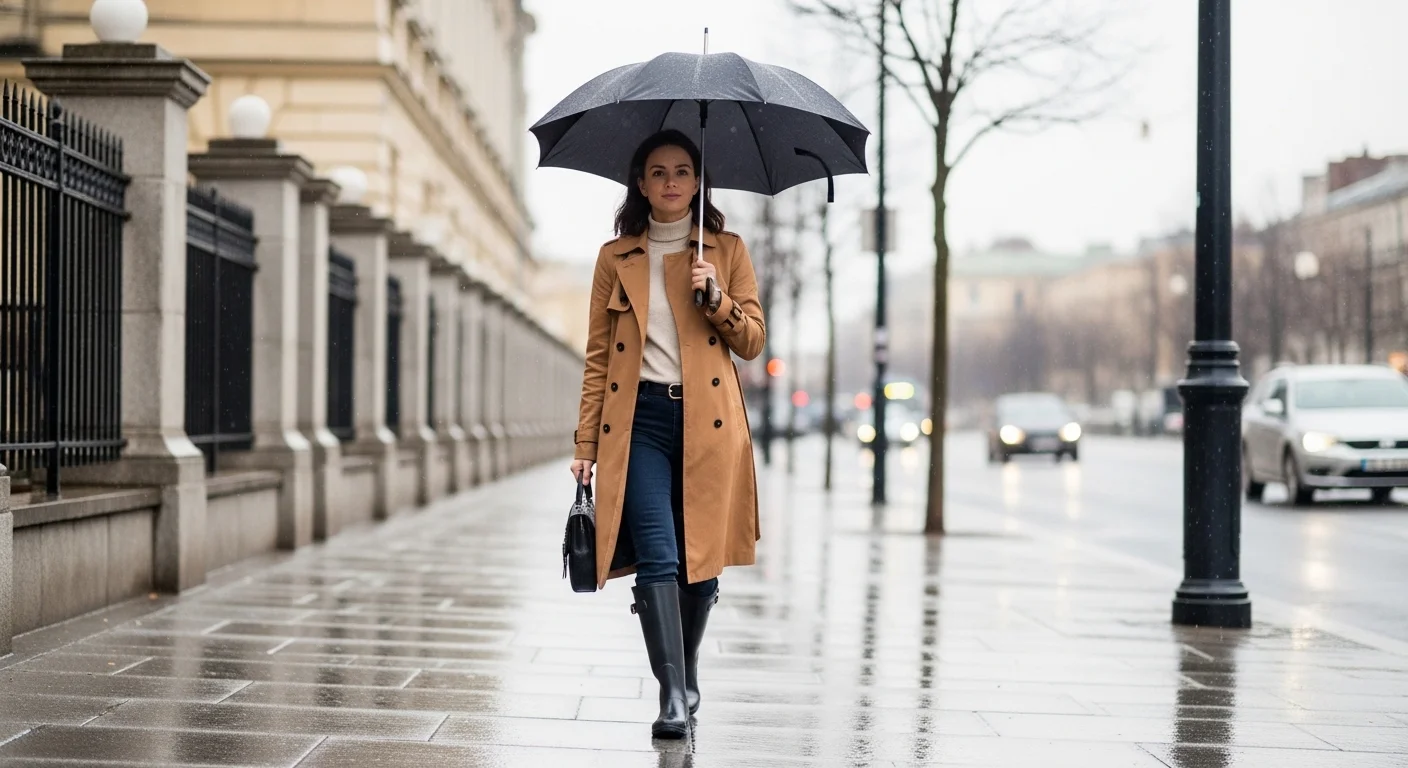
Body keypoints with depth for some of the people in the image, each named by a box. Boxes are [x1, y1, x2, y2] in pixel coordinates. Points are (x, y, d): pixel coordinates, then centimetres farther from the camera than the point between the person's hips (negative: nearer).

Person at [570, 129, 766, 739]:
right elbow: (597, 356, 10)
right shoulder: (616, 258, 11)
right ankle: (672, 698, -15)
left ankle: (687, 674, 27)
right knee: (657, 558, -14)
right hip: (638, 419, 0)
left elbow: (752, 342, 8)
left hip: (707, 420, 1)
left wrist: (718, 300, -10)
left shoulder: (727, 250, 10)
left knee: (701, 561, 4)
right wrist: (586, 442, 4)